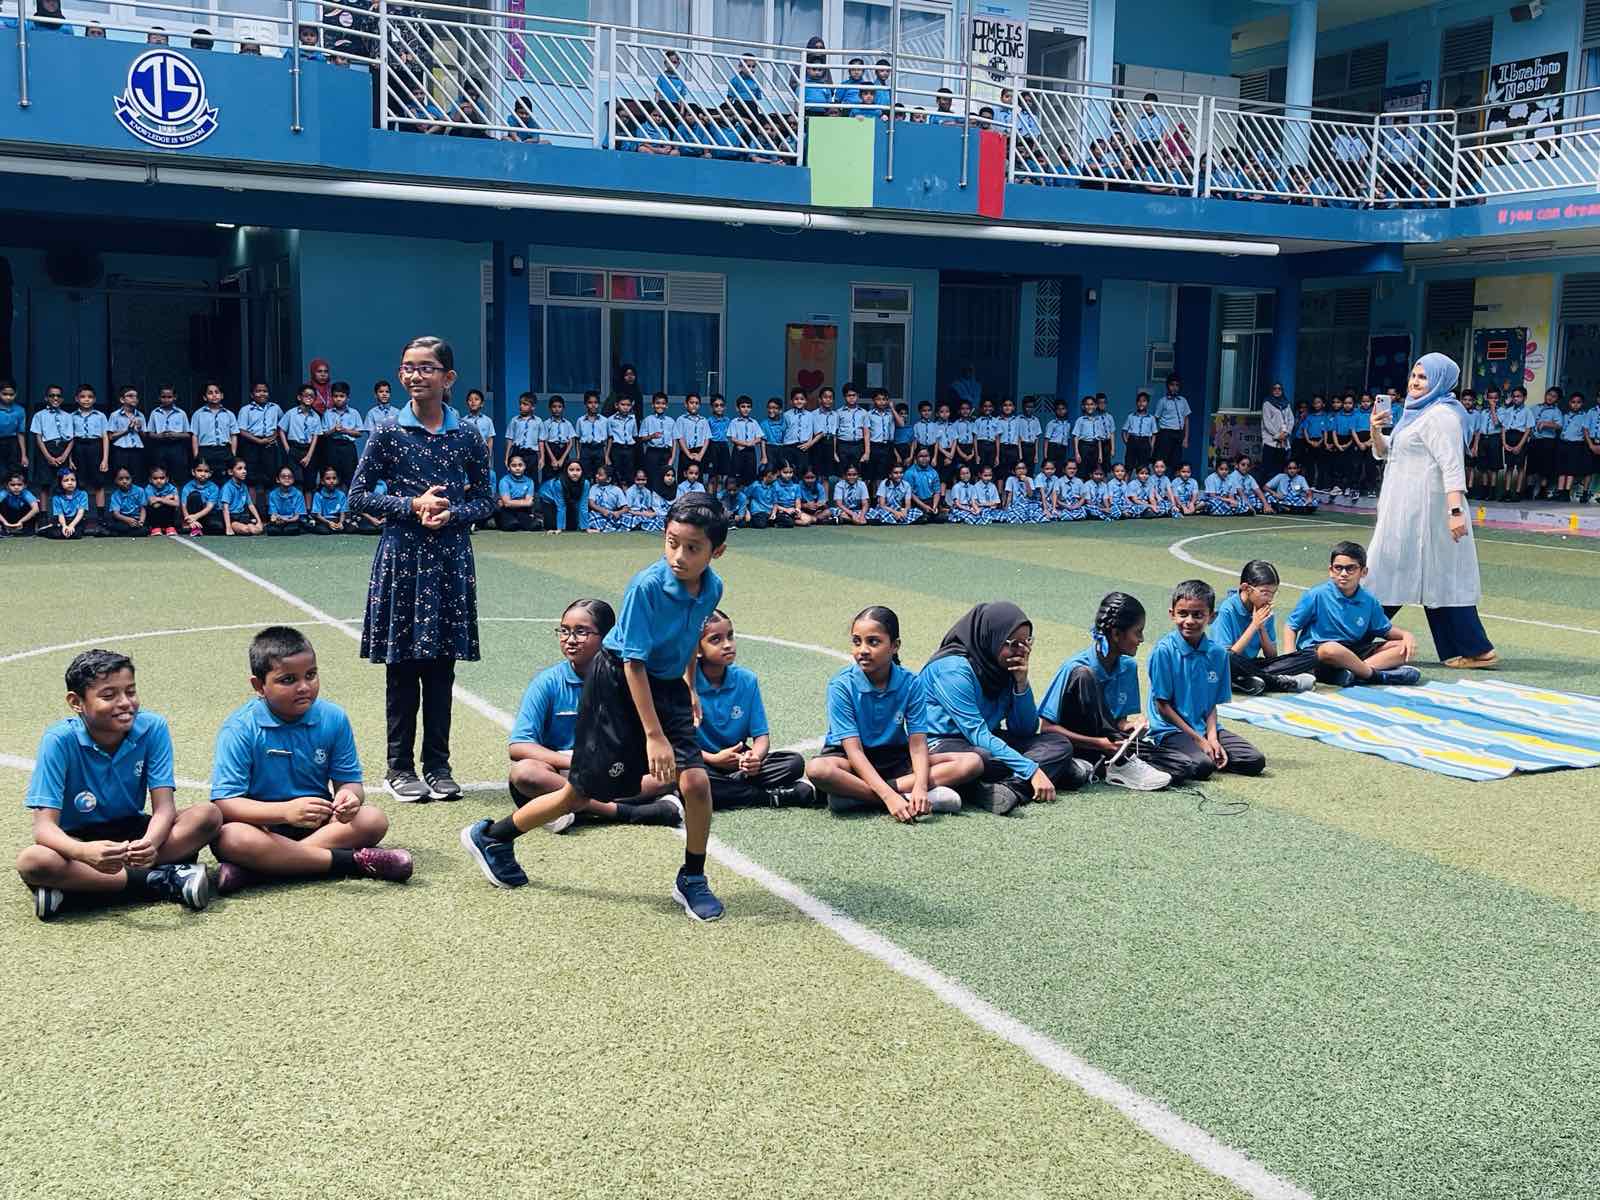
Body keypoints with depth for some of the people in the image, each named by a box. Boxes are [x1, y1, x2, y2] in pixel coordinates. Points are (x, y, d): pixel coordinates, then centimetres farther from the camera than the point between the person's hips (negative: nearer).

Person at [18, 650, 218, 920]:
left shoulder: (152, 728, -13)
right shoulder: (60, 740, -19)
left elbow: (164, 806, -16)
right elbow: (44, 825, -23)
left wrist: (149, 843, -41)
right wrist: (84, 852, -46)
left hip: (132, 832, 3)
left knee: (208, 815, -22)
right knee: (31, 862, -35)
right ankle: (157, 880, -25)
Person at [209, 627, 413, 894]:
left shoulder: (333, 718, -4)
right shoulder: (240, 728, -15)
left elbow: (349, 781, 0)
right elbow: (224, 803, -20)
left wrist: (349, 796, -27)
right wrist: (286, 811, -36)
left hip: (317, 821, 4)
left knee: (374, 820, -21)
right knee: (227, 839, -35)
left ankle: (256, 868, -28)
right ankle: (351, 860, -29)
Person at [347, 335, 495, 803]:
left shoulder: (468, 439, 3)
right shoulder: (388, 436, -2)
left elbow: (485, 499, 8)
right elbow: (357, 496, -2)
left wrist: (451, 513, -12)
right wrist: (412, 505, -13)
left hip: (450, 559, 2)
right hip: (401, 557, -1)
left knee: (441, 663, 7)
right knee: (401, 664, 4)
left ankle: (437, 764, 18)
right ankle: (399, 766, 14)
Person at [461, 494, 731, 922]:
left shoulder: (712, 588, -6)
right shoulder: (647, 586, -26)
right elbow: (634, 662, -24)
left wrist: (690, 687, 25)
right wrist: (653, 735, -25)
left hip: (667, 685, 5)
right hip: (617, 683, -5)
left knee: (695, 782, -11)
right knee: (581, 792, 3)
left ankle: (692, 881, 11)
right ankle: (490, 836, 26)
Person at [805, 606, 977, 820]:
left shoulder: (910, 684, -7)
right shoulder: (841, 686, -16)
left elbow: (917, 743, -11)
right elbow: (854, 750, -22)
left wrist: (920, 786, -32)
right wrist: (889, 796, -34)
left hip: (895, 758, 4)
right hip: (852, 761, -4)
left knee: (972, 762, -15)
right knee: (817, 769, -37)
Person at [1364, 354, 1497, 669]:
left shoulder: (1440, 415, -13)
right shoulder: (1416, 413, 16)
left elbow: (1452, 466, -21)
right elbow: (1384, 452, 21)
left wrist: (1456, 511, -28)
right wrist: (1376, 431, 1)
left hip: (1426, 507, -10)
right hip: (1406, 508, 10)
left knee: (1440, 576, -5)